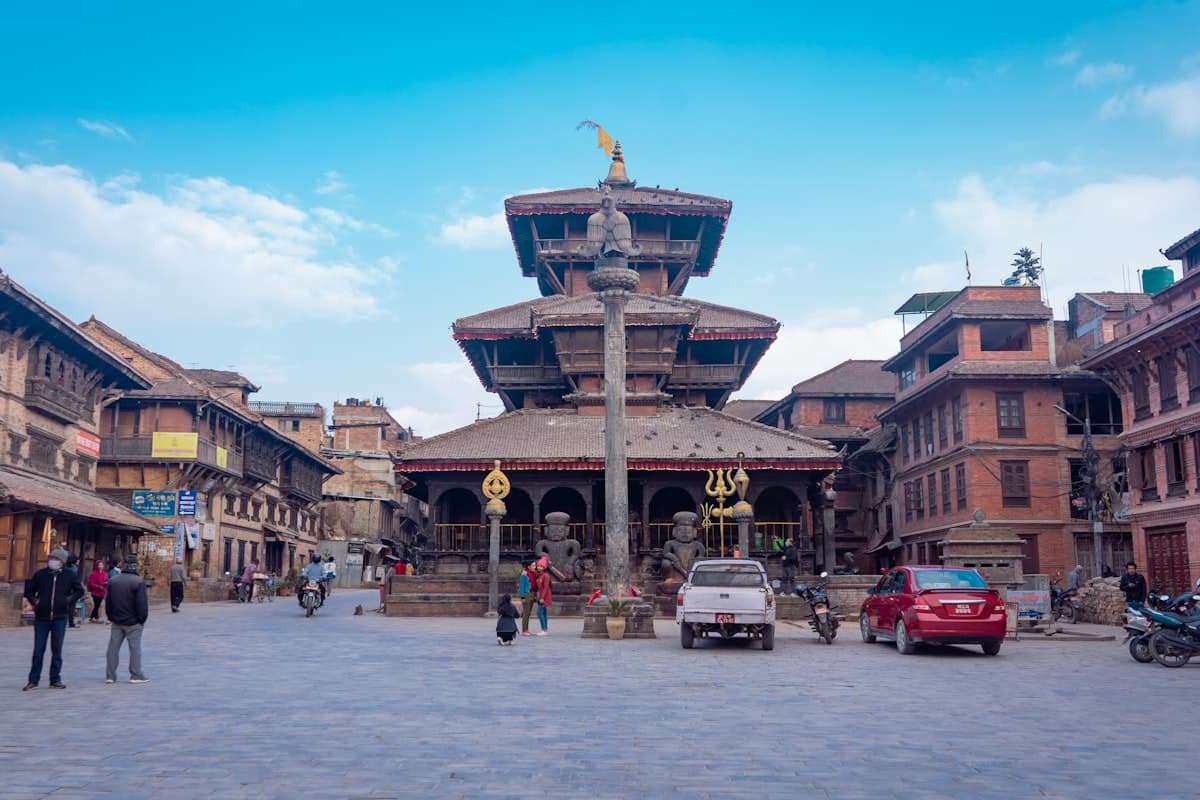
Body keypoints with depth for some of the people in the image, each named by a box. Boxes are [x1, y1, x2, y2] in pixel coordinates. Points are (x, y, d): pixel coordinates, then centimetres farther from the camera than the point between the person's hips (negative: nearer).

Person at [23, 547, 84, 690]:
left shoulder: (68, 576, 1)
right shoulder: (40, 574, 1)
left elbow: (80, 590, 13)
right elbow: (28, 590, 12)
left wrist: (69, 600, -2)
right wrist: (34, 601, -4)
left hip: (60, 618, 0)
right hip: (41, 618, 0)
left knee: (57, 650, 6)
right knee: (38, 650, 2)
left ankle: (55, 680, 13)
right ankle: (33, 680, 11)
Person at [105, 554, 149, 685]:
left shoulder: (112, 581, 4)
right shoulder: (139, 582, -15)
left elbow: (108, 602, 9)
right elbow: (142, 604, -15)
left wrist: (111, 617, 18)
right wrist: (142, 619, -3)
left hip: (117, 621, 5)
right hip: (133, 622, -5)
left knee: (113, 647, 9)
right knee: (135, 647, 2)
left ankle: (110, 675, 11)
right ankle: (136, 675, 4)